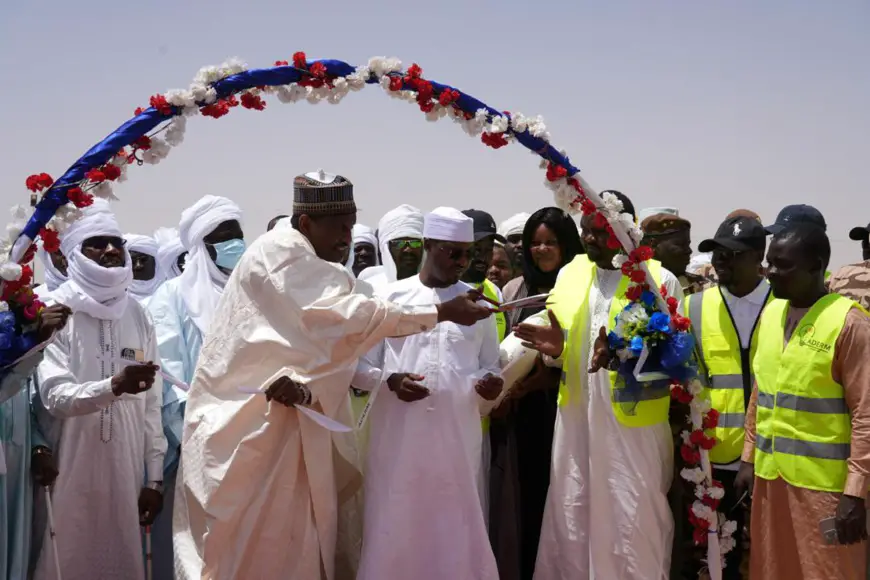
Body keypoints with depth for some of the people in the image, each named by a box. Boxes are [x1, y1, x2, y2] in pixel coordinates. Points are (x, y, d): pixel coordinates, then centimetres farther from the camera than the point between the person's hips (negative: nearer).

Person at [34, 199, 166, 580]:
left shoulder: (137, 315, 8)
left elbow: (151, 405, 9)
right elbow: (55, 397, -14)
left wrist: (154, 477, 6)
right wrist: (114, 386, -31)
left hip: (125, 475, 4)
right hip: (69, 476, -4)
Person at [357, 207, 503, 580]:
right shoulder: (391, 297, 4)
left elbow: (491, 365, 13)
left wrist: (490, 383, -9)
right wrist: (390, 380, -13)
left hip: (457, 437, 1)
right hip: (399, 436, -1)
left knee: (456, 528, 3)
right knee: (396, 528, 2)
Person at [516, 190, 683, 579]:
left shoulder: (661, 281, -7)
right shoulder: (568, 275, 8)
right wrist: (556, 349, -9)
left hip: (634, 429, -4)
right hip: (575, 425, 4)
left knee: (632, 533, 1)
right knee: (571, 527, 10)